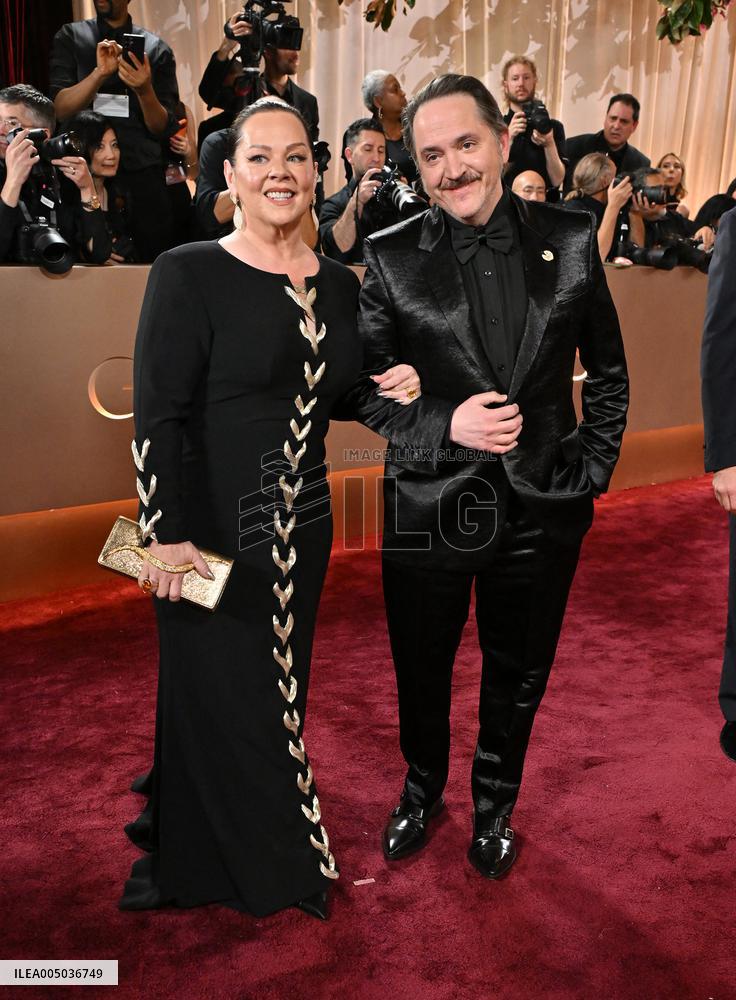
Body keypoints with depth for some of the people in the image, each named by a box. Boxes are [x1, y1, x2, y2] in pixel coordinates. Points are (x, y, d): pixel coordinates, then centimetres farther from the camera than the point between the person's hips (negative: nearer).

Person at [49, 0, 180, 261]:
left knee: (154, 259, -3)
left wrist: (145, 90, -18)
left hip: (143, 173, 0)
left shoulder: (156, 48, 5)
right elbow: (59, 109, -4)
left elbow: (164, 129, 0)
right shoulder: (70, 37, 8)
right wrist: (100, 73, -18)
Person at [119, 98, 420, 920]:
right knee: (220, 697, 10)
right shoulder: (188, 274, -11)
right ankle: (210, 864, 36)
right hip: (212, 528, -5)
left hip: (303, 524, 5)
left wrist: (392, 390, -1)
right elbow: (156, 416, -15)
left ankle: (275, 846, 43)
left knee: (280, 688, 18)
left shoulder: (339, 284, 6)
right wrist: (165, 535, -20)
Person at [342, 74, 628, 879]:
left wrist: (591, 472, 1)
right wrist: (444, 426, -18)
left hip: (541, 510, 1)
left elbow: (608, 372, 7)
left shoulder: (570, 242, -2)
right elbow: (365, 386, -2)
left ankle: (495, 802, 47)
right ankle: (422, 789, 48)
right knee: (421, 670, 18)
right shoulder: (392, 259, -6)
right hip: (429, 508, -1)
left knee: (518, 676, 19)